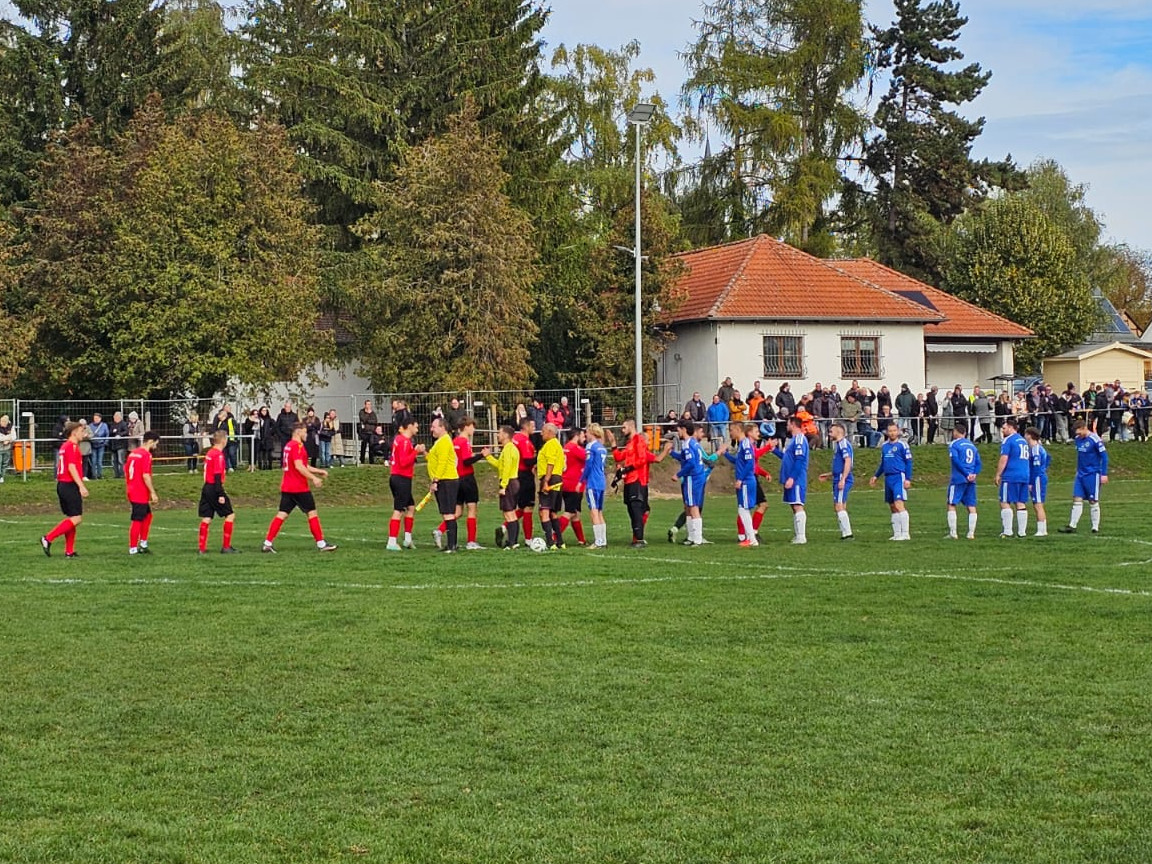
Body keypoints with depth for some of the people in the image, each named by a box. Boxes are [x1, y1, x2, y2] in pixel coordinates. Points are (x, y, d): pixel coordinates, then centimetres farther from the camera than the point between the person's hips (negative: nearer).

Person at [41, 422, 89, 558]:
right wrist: (81, 486, -22)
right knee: (76, 518, -9)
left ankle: (69, 551, 11)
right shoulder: (72, 446, -12)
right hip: (71, 485, -10)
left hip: (62, 485, 10)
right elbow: (72, 468, -20)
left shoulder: (64, 446, 17)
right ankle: (48, 539, -12)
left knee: (71, 518, 12)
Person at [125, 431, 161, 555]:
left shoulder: (133, 453, 12)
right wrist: (153, 493, -17)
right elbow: (146, 476, -22)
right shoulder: (146, 455, -16)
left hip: (132, 491, 9)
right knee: (137, 521, -3)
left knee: (147, 516, 19)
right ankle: (133, 549, 2)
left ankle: (143, 544, 20)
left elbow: (126, 471, 18)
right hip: (141, 494, -9)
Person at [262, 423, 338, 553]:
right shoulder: (297, 446, -13)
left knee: (282, 514, 5)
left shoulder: (288, 445, 18)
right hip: (299, 487, -9)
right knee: (312, 513, 1)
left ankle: (267, 543, -2)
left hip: (286, 487, 9)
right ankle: (321, 543, 5)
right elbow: (299, 466, -22)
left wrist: (319, 471, 24)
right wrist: (313, 478, -18)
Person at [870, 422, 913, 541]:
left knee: (899, 504, -16)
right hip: (888, 478, 7)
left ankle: (905, 533, -15)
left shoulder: (902, 445, -4)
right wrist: (876, 476, 19)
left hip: (899, 477, -7)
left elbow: (908, 462, -5)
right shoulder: (884, 446, 15)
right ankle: (897, 534, 13)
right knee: (892, 507, 8)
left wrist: (908, 479, -12)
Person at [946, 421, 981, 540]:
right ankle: (971, 533, 4)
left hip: (958, 479, -5)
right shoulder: (972, 445, 17)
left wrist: (967, 474, -14)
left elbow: (956, 460, -15)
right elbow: (978, 463, 10)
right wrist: (973, 473, -3)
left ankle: (953, 533, -4)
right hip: (971, 481, 5)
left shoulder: (954, 444, -3)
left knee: (952, 505, 1)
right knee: (971, 506, 7)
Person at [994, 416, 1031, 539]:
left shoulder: (1008, 440, -7)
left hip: (1010, 477, -8)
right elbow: (1028, 459, 24)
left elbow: (1004, 459, -13)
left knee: (1005, 503, -3)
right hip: (1024, 476, 8)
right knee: (1021, 504, 7)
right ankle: (1022, 531, 5)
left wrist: (998, 475, -8)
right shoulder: (1024, 440, 18)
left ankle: (1007, 531, -8)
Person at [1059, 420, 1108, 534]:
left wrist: (1104, 474, -13)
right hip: (1081, 474, 7)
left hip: (1093, 475, -7)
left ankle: (1095, 527, 9)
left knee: (1093, 501, 1)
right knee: (1077, 499, 1)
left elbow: (1104, 457, -12)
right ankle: (1072, 526, 2)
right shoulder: (1078, 439, 7)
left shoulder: (1095, 440, -15)